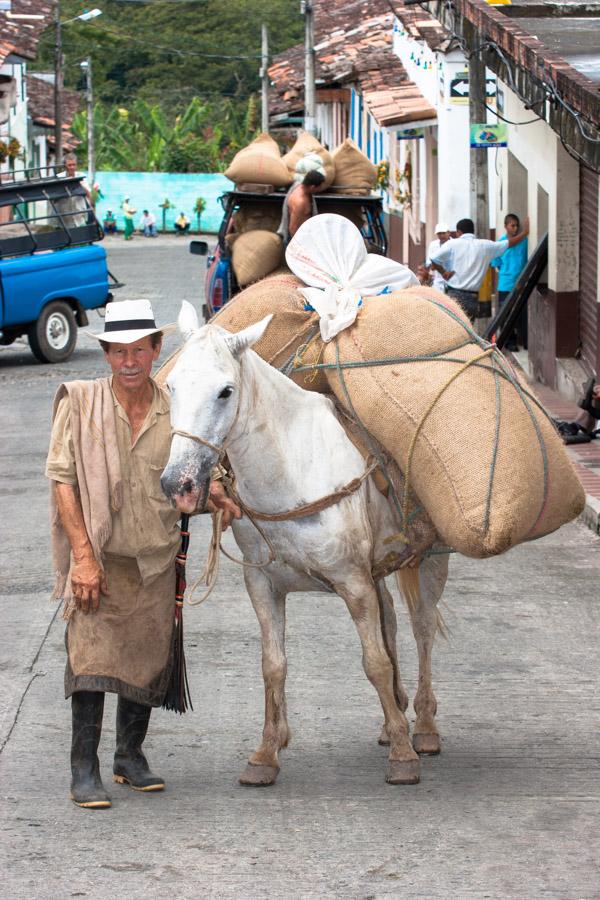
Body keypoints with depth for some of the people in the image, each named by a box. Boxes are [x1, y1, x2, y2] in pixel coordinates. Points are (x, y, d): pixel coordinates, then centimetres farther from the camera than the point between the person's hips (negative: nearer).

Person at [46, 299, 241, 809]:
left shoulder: (175, 411, 2)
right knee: (92, 654, -11)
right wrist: (82, 554, -15)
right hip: (99, 556, -3)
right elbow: (62, 478, -8)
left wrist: (219, 499, -9)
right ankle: (84, 770, -5)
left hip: (157, 557, 3)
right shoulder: (80, 403, -6)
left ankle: (131, 756, 26)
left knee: (149, 659, 10)